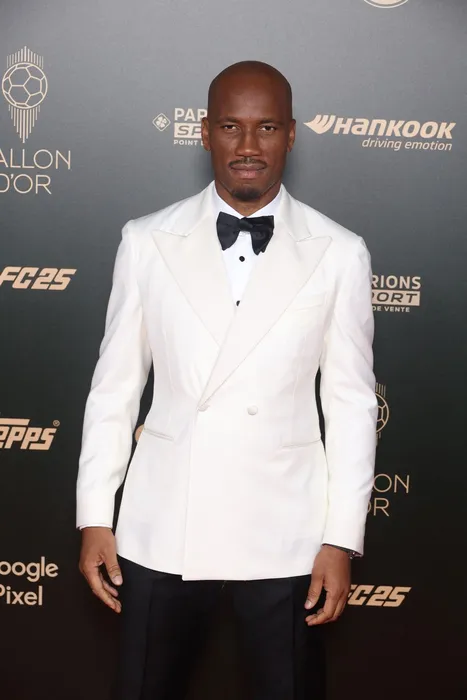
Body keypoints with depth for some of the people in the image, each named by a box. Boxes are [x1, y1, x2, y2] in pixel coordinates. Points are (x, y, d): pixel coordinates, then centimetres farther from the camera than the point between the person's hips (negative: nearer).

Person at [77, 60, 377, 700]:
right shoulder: (146, 241, -1)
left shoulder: (339, 254, -4)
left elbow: (353, 403, -1)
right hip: (160, 528, 1)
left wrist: (342, 539, -3)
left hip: (283, 533, -1)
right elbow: (115, 386, 3)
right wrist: (94, 517, 2)